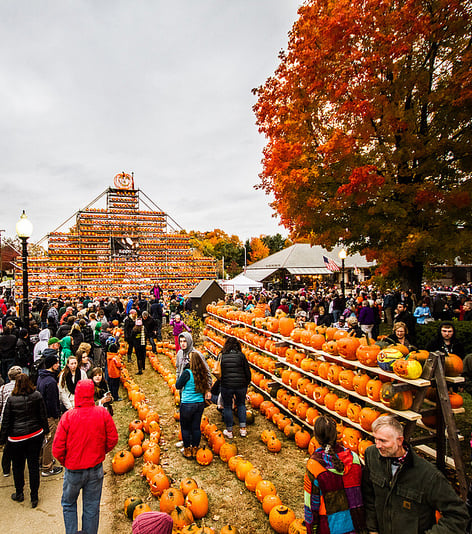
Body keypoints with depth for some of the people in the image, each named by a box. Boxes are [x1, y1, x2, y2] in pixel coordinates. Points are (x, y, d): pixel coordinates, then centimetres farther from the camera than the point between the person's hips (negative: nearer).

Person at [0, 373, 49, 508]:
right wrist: (46, 430, 13)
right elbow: (43, 415, 0)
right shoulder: (37, 395, -8)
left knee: (18, 466, 17)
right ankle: (34, 498, 18)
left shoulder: (11, 399, -13)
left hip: (16, 437, -2)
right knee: (34, 465, 10)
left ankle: (19, 494, 33)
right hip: (36, 435, 2)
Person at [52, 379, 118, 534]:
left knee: (69, 504, 24)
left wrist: (65, 462, 6)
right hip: (96, 469, 2)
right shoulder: (103, 413, -14)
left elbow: (57, 449, -13)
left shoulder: (68, 416, -19)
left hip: (74, 470, -1)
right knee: (92, 507, 18)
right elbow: (112, 439, -5)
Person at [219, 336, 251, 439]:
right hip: (241, 385, 1)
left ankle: (229, 431, 24)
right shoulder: (241, 355, -4)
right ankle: (243, 428, 20)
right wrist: (246, 384, 13)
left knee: (227, 407, 15)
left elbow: (219, 372, 3)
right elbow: (247, 372, -1)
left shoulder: (222, 356, -3)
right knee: (241, 404, 22)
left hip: (226, 386, -1)